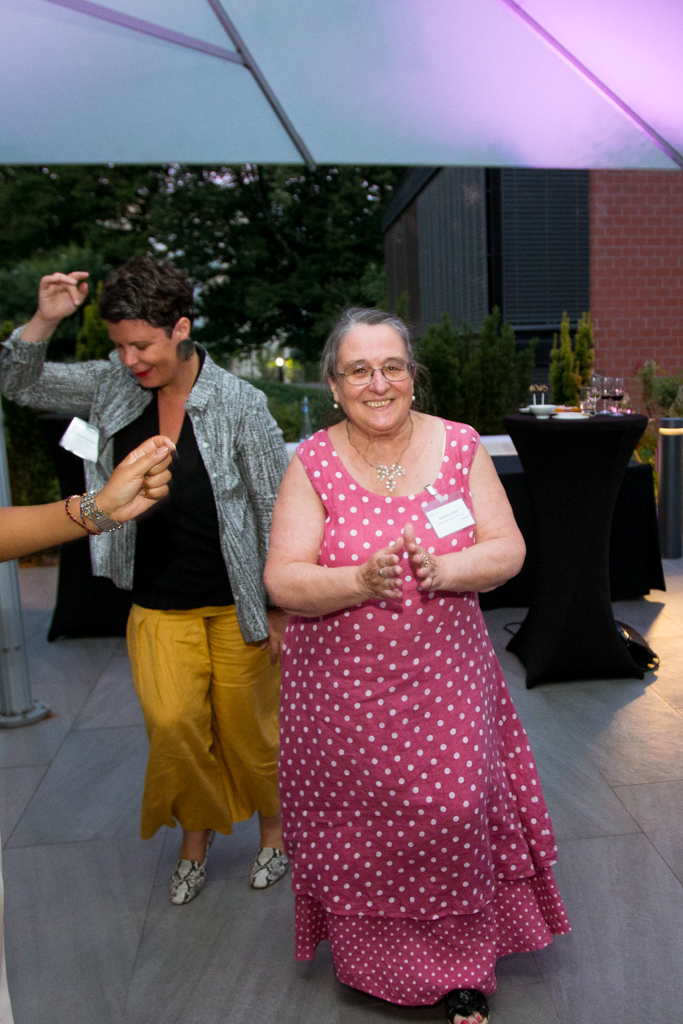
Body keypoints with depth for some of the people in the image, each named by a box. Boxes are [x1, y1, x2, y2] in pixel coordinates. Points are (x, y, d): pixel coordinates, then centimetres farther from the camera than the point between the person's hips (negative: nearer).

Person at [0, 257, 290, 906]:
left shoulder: (240, 404, -14)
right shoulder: (113, 385, -1)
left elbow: (276, 509, -10)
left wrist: (279, 608, -7)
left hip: (236, 605, -3)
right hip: (158, 603, 3)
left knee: (248, 728, 11)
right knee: (173, 725, 0)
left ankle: (272, 829, 39)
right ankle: (196, 834, 30)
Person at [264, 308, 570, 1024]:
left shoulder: (460, 447, -1)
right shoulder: (312, 464, -6)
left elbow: (508, 551, -3)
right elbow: (283, 582, -11)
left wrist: (440, 570, -21)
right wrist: (363, 580, -27)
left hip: (443, 680, 1)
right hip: (343, 688, 0)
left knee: (455, 814, 6)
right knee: (357, 829, 11)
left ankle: (464, 966, 33)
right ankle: (371, 959, 41)